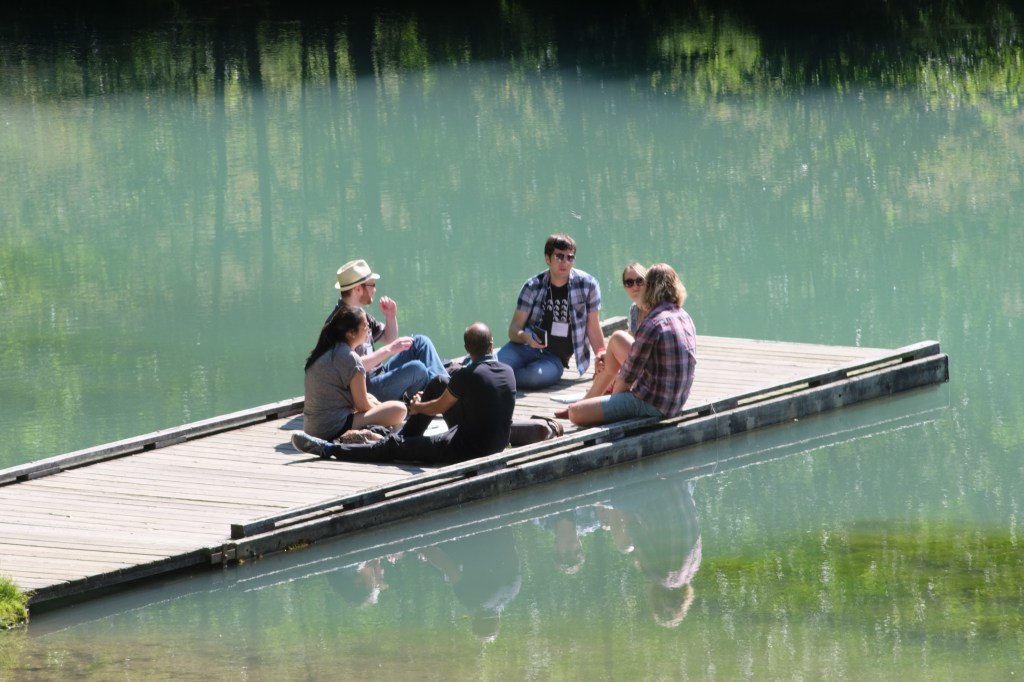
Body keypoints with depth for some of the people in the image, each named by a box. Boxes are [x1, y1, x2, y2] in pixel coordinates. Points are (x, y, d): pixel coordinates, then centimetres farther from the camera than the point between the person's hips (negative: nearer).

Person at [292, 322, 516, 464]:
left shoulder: (467, 375, -21)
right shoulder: (508, 372, -1)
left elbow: (439, 407, -4)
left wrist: (417, 407, 19)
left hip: (468, 449, -7)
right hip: (498, 444, 7)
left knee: (394, 446, 1)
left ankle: (329, 449, 6)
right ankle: (406, 436, 38)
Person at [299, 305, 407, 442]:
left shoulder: (321, 352, 14)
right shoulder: (350, 358, -13)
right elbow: (362, 406, -7)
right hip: (334, 429, -9)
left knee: (371, 398, 31)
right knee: (399, 409, -11)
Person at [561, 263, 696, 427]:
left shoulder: (652, 324, -18)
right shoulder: (685, 317, 11)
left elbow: (628, 376, -13)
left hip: (652, 404, -10)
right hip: (676, 404, 10)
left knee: (575, 412, -14)